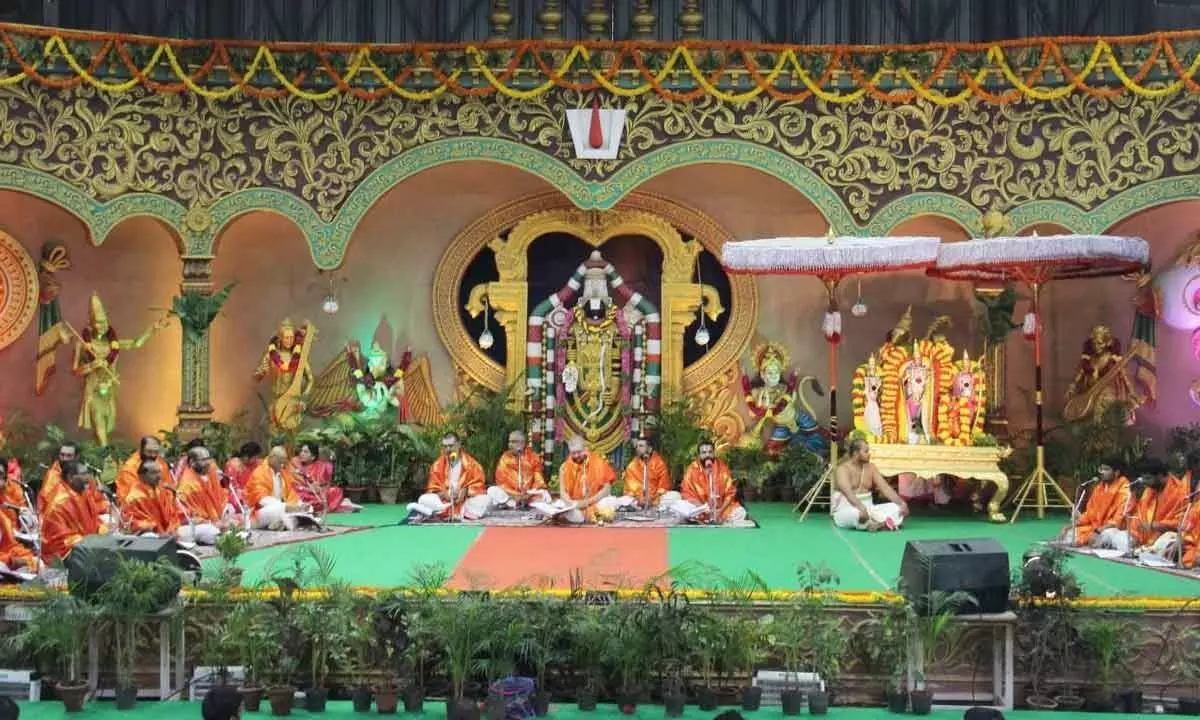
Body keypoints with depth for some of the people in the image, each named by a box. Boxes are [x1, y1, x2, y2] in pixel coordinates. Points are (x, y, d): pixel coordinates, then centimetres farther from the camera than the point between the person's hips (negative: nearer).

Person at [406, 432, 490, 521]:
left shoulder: (471, 464, 2)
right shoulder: (438, 465, 6)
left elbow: (478, 485, 0)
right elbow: (433, 488, 6)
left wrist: (466, 491, -19)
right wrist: (443, 493, -15)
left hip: (466, 501, -1)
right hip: (444, 502, 1)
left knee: (485, 500, -30)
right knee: (424, 499, -23)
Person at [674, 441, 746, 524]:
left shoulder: (723, 468, -3)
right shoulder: (692, 470, -6)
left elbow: (730, 493, -4)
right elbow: (688, 494, -9)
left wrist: (720, 510, -19)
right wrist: (705, 508, -23)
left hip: (721, 507, 1)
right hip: (698, 506, -1)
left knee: (740, 512, -24)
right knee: (678, 508, -30)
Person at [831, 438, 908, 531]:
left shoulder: (871, 467, 8)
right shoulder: (843, 469, -12)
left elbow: (885, 488, 2)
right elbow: (848, 493, -29)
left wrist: (902, 503, -14)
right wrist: (862, 508, -46)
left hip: (867, 509, 7)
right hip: (844, 512, -7)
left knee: (897, 507, -13)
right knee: (857, 513, -42)